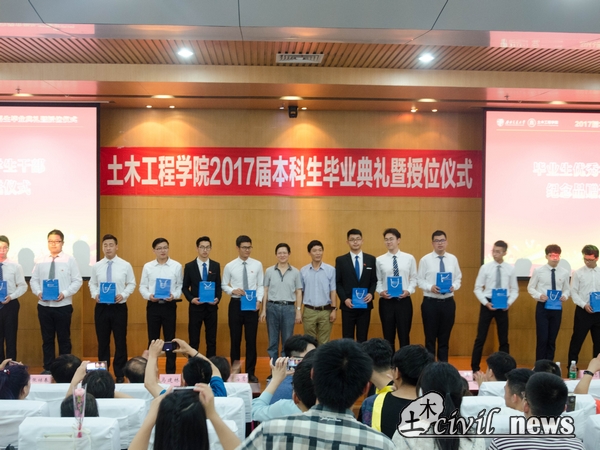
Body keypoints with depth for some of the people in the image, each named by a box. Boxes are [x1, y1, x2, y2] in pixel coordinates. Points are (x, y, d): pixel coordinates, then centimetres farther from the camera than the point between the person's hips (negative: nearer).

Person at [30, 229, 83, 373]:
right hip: (44, 306, 3)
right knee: (47, 339, 10)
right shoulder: (41, 261, 6)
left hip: (63, 306, -3)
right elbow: (33, 280, 8)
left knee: (64, 339, 5)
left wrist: (65, 293, -18)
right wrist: (38, 292, -12)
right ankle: (48, 369, 19)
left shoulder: (70, 260, -2)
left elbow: (77, 281, -5)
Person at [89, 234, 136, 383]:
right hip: (101, 307, 2)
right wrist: (95, 295, -9)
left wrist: (123, 294, -13)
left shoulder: (125, 265, -2)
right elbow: (92, 284, 10)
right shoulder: (96, 266, 3)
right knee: (102, 341, 10)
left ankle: (120, 374, 15)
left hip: (119, 307, -1)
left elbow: (131, 284, 3)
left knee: (120, 341, 4)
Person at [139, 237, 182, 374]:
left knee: (170, 339, 6)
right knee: (153, 339, 9)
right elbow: (142, 286, 5)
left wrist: (174, 295, -17)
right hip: (153, 306, 1)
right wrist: (149, 295, -14)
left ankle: (171, 371, 14)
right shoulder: (147, 266, 2)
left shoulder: (176, 266, 0)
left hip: (169, 305, -1)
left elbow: (180, 286, 2)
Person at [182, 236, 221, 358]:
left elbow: (219, 286, 7)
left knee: (211, 340, 8)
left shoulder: (216, 266, 5)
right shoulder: (189, 266, -1)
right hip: (195, 307, -2)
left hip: (211, 307, 2)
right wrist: (191, 299, -14)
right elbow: (185, 287, 2)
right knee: (194, 340, 4)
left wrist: (218, 298, -10)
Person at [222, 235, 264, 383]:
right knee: (235, 339, 8)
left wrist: (259, 300, -13)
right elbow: (224, 286, 4)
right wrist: (233, 290, -16)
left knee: (251, 340, 4)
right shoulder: (230, 266, -1)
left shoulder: (257, 265, 0)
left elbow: (261, 286, 1)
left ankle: (250, 373, 14)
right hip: (235, 304, 0)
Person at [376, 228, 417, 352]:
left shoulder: (409, 258, 3)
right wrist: (381, 291, -14)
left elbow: (414, 278, 5)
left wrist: (409, 290, -12)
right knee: (388, 337, 9)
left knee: (404, 335, 5)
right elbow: (377, 280, 4)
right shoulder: (380, 260, 3)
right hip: (386, 301, 1)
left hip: (404, 301, 0)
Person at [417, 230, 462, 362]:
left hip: (448, 302, 3)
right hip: (430, 302, -2)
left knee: (445, 336, 11)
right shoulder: (425, 260, -3)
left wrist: (454, 286, -11)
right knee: (430, 336, 4)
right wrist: (430, 287, -19)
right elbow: (420, 279, -2)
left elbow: (458, 278, 9)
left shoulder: (453, 259, 5)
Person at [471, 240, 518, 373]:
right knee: (481, 337, 1)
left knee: (504, 339, 10)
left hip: (503, 305, 1)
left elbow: (515, 290, 4)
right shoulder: (485, 268, -5)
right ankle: (475, 368, 8)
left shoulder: (510, 269, -2)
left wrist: (509, 302, -13)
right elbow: (478, 288, -2)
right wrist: (486, 303, -14)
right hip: (487, 304, -1)